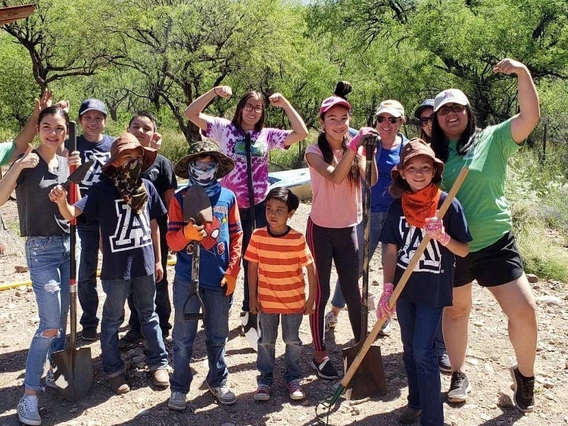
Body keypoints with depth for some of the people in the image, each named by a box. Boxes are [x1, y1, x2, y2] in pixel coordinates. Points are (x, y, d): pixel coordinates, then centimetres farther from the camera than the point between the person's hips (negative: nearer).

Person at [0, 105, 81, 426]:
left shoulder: (65, 163, 8)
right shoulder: (28, 161, -8)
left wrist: (74, 173, -5)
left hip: (67, 244, 6)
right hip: (42, 248, -6)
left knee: (62, 318, 13)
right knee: (50, 325, -11)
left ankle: (55, 373, 30)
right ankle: (29, 395, -2)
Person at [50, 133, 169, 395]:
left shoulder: (147, 187, 0)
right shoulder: (102, 189, -10)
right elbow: (72, 214, -19)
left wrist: (158, 260, 11)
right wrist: (61, 201, -42)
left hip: (145, 264, 3)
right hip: (116, 267, -3)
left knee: (148, 315, 18)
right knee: (113, 319, 11)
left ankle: (159, 363, 30)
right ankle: (114, 370, 25)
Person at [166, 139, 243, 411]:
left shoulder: (228, 197, 1)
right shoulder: (180, 198, -4)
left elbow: (236, 236, 4)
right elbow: (171, 240, -6)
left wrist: (232, 272, -3)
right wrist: (186, 233, -28)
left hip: (220, 279, 2)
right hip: (187, 279, -1)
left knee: (218, 335, 15)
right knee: (183, 337, 8)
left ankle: (218, 381, 31)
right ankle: (179, 387, 21)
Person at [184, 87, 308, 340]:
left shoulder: (267, 135, 5)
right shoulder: (224, 128, 0)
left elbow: (301, 133, -4)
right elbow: (191, 113, -8)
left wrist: (285, 104, -6)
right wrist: (214, 92, -18)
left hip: (259, 206, 1)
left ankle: (251, 313, 26)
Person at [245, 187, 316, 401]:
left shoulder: (297, 239, -15)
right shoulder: (257, 236, -10)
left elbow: (310, 268, -7)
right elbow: (252, 268, -2)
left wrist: (311, 298, -5)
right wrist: (252, 297, -1)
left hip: (294, 301, -1)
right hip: (266, 301, 1)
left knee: (292, 341, 13)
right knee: (266, 341, 13)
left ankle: (293, 378, 31)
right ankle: (265, 378, 28)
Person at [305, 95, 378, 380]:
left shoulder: (354, 150, 1)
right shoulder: (315, 152, -9)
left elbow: (371, 180, -16)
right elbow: (335, 176, -28)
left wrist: (369, 151, -31)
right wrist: (355, 145, -34)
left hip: (348, 229, 3)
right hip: (321, 230, -3)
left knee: (353, 291, 9)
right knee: (320, 293, 5)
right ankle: (320, 355, 15)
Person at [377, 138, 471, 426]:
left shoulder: (448, 204, -11)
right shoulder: (398, 205, -1)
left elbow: (463, 251, -7)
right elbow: (391, 251, 1)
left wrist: (443, 237, -26)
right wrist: (387, 289, -5)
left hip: (434, 290, -4)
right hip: (405, 287, 4)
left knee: (423, 351, -7)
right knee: (409, 348, 15)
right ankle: (416, 402, 34)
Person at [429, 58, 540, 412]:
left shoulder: (492, 140, -2)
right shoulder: (433, 153, 4)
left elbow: (530, 118, -15)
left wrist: (523, 72, -24)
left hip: (495, 245, -2)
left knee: (524, 310, -7)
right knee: (456, 310, 17)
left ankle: (525, 375, 20)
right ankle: (459, 375, 36)